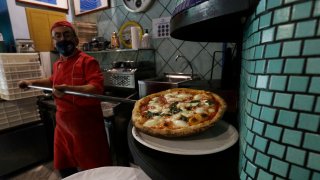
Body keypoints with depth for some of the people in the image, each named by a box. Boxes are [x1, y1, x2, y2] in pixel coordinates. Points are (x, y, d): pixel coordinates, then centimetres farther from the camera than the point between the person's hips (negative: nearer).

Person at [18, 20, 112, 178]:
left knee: (94, 171, 6)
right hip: (63, 124, 8)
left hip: (86, 125, -7)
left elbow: (97, 88, -27)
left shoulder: (87, 61, -14)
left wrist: (69, 88, -38)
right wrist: (32, 82, 29)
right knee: (64, 168, 23)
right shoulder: (57, 64, 11)